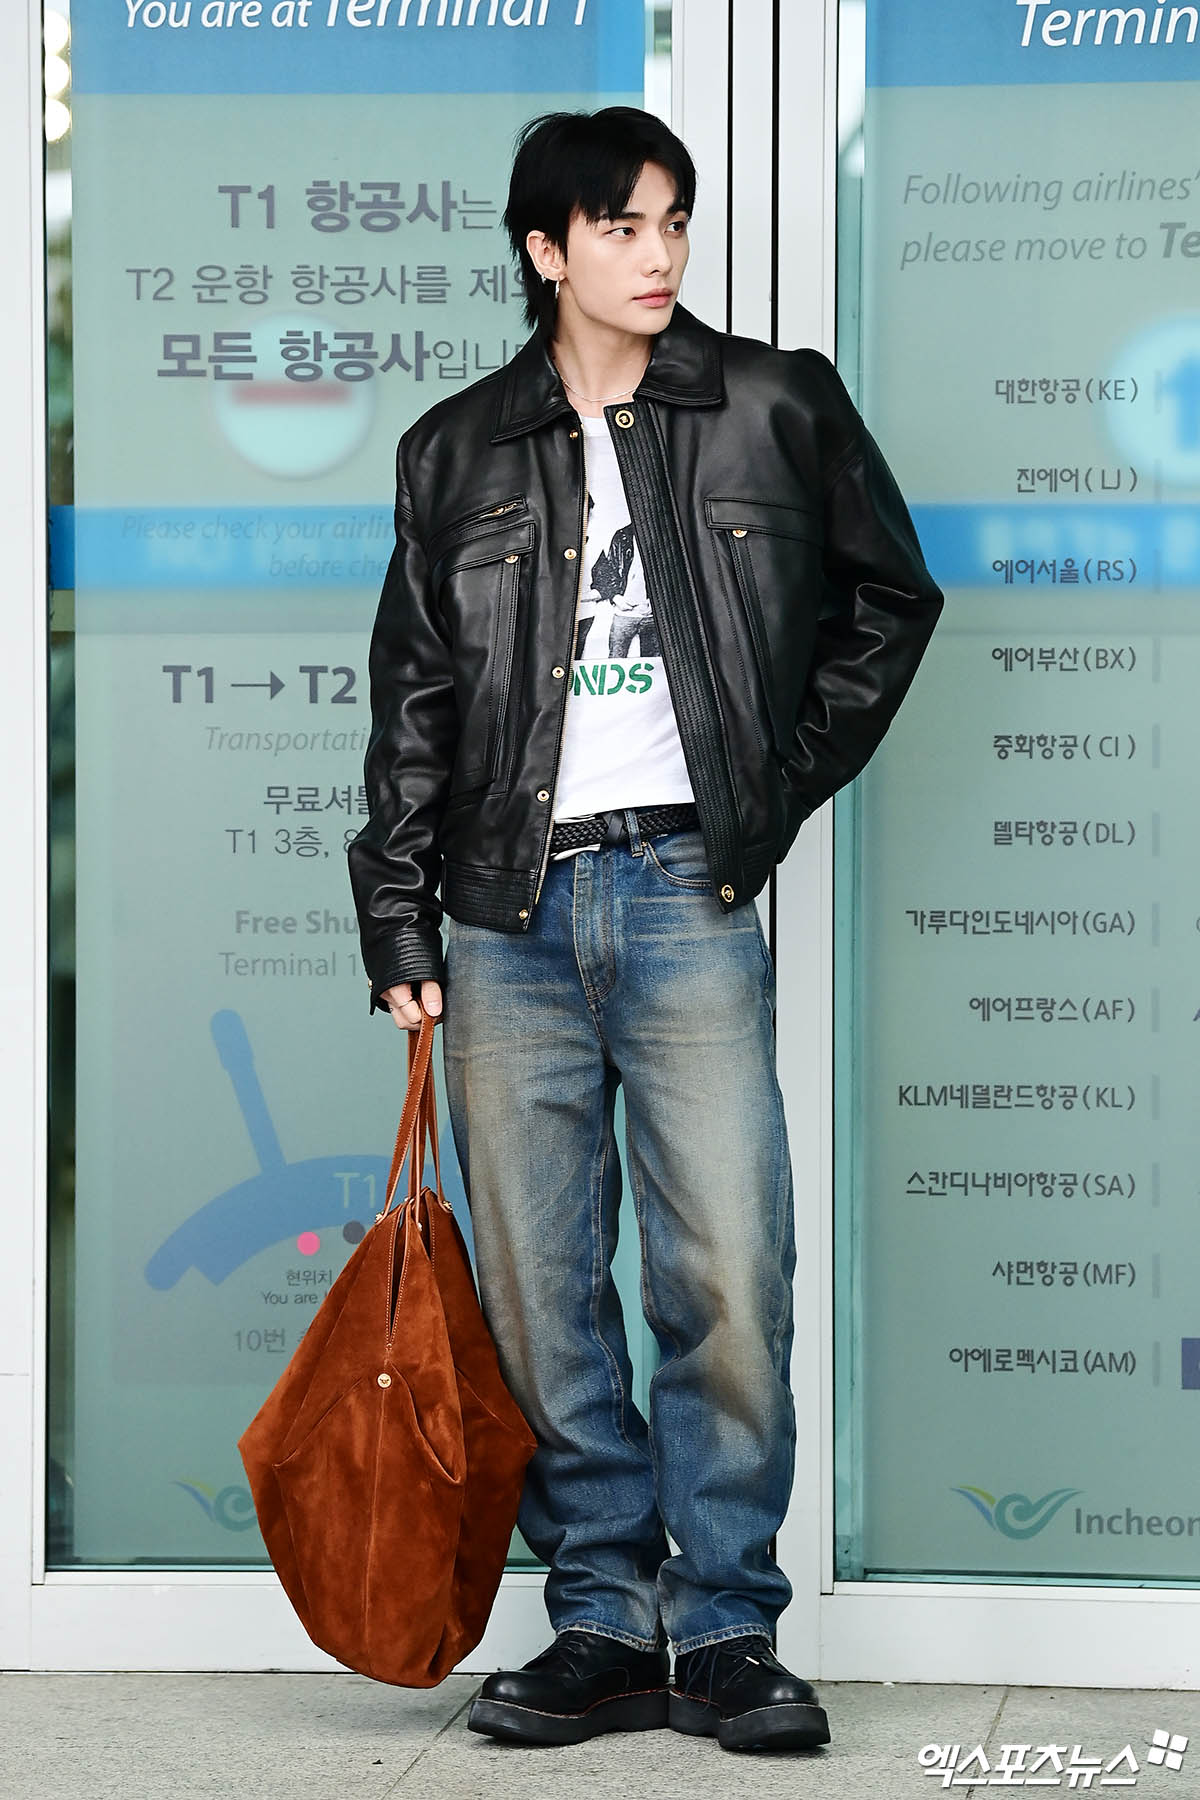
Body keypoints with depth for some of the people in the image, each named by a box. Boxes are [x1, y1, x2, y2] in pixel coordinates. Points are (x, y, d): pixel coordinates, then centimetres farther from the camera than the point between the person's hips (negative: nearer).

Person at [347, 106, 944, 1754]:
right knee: (539, 1290, 2)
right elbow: (413, 702, 11)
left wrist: (793, 778, 9)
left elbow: (893, 599, 17)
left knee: (730, 1277, -7)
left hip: (690, 892, -1)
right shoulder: (457, 453, 10)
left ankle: (726, 1630, 3)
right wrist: (401, 930, 6)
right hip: (511, 911, 2)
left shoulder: (774, 410, 6)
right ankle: (604, 1623, 11)